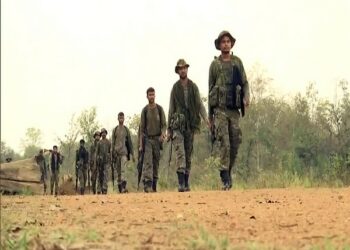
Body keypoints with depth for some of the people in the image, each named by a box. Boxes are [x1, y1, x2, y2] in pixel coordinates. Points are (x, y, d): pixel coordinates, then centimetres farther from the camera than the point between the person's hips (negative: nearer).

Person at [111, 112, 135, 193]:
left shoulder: (126, 129, 8)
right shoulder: (115, 130, 8)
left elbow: (130, 142, 10)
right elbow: (112, 143, 8)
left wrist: (132, 154, 7)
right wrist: (112, 155, 1)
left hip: (124, 152, -1)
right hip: (116, 152, 1)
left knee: (123, 170, -16)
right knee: (118, 171, 5)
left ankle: (123, 187, -26)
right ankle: (119, 188, 13)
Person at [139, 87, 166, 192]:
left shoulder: (160, 109, 3)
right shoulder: (144, 110, 3)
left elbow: (164, 124, 5)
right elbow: (142, 128, 6)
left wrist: (162, 134, -17)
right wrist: (140, 144, 2)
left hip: (157, 139, 1)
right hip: (147, 139, -1)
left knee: (156, 163, 3)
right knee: (147, 162, -12)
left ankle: (154, 185, 9)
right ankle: (147, 184, -21)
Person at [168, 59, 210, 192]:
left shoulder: (193, 87, 6)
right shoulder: (175, 88, 3)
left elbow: (200, 104, 4)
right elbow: (171, 109, 7)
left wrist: (206, 118, -14)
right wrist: (168, 129, 5)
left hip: (190, 124, 2)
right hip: (177, 124, -2)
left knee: (188, 154, 7)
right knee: (180, 152, -14)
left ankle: (187, 183, 14)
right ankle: (181, 183, -20)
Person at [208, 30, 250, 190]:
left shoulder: (237, 62, 12)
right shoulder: (215, 64, 6)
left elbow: (245, 82, 14)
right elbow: (210, 89, 9)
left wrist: (246, 97, -8)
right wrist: (210, 114, 8)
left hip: (234, 108, 3)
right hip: (220, 108, -3)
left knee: (235, 142, 4)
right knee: (223, 142, -12)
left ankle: (228, 172, 22)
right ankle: (225, 179, -14)